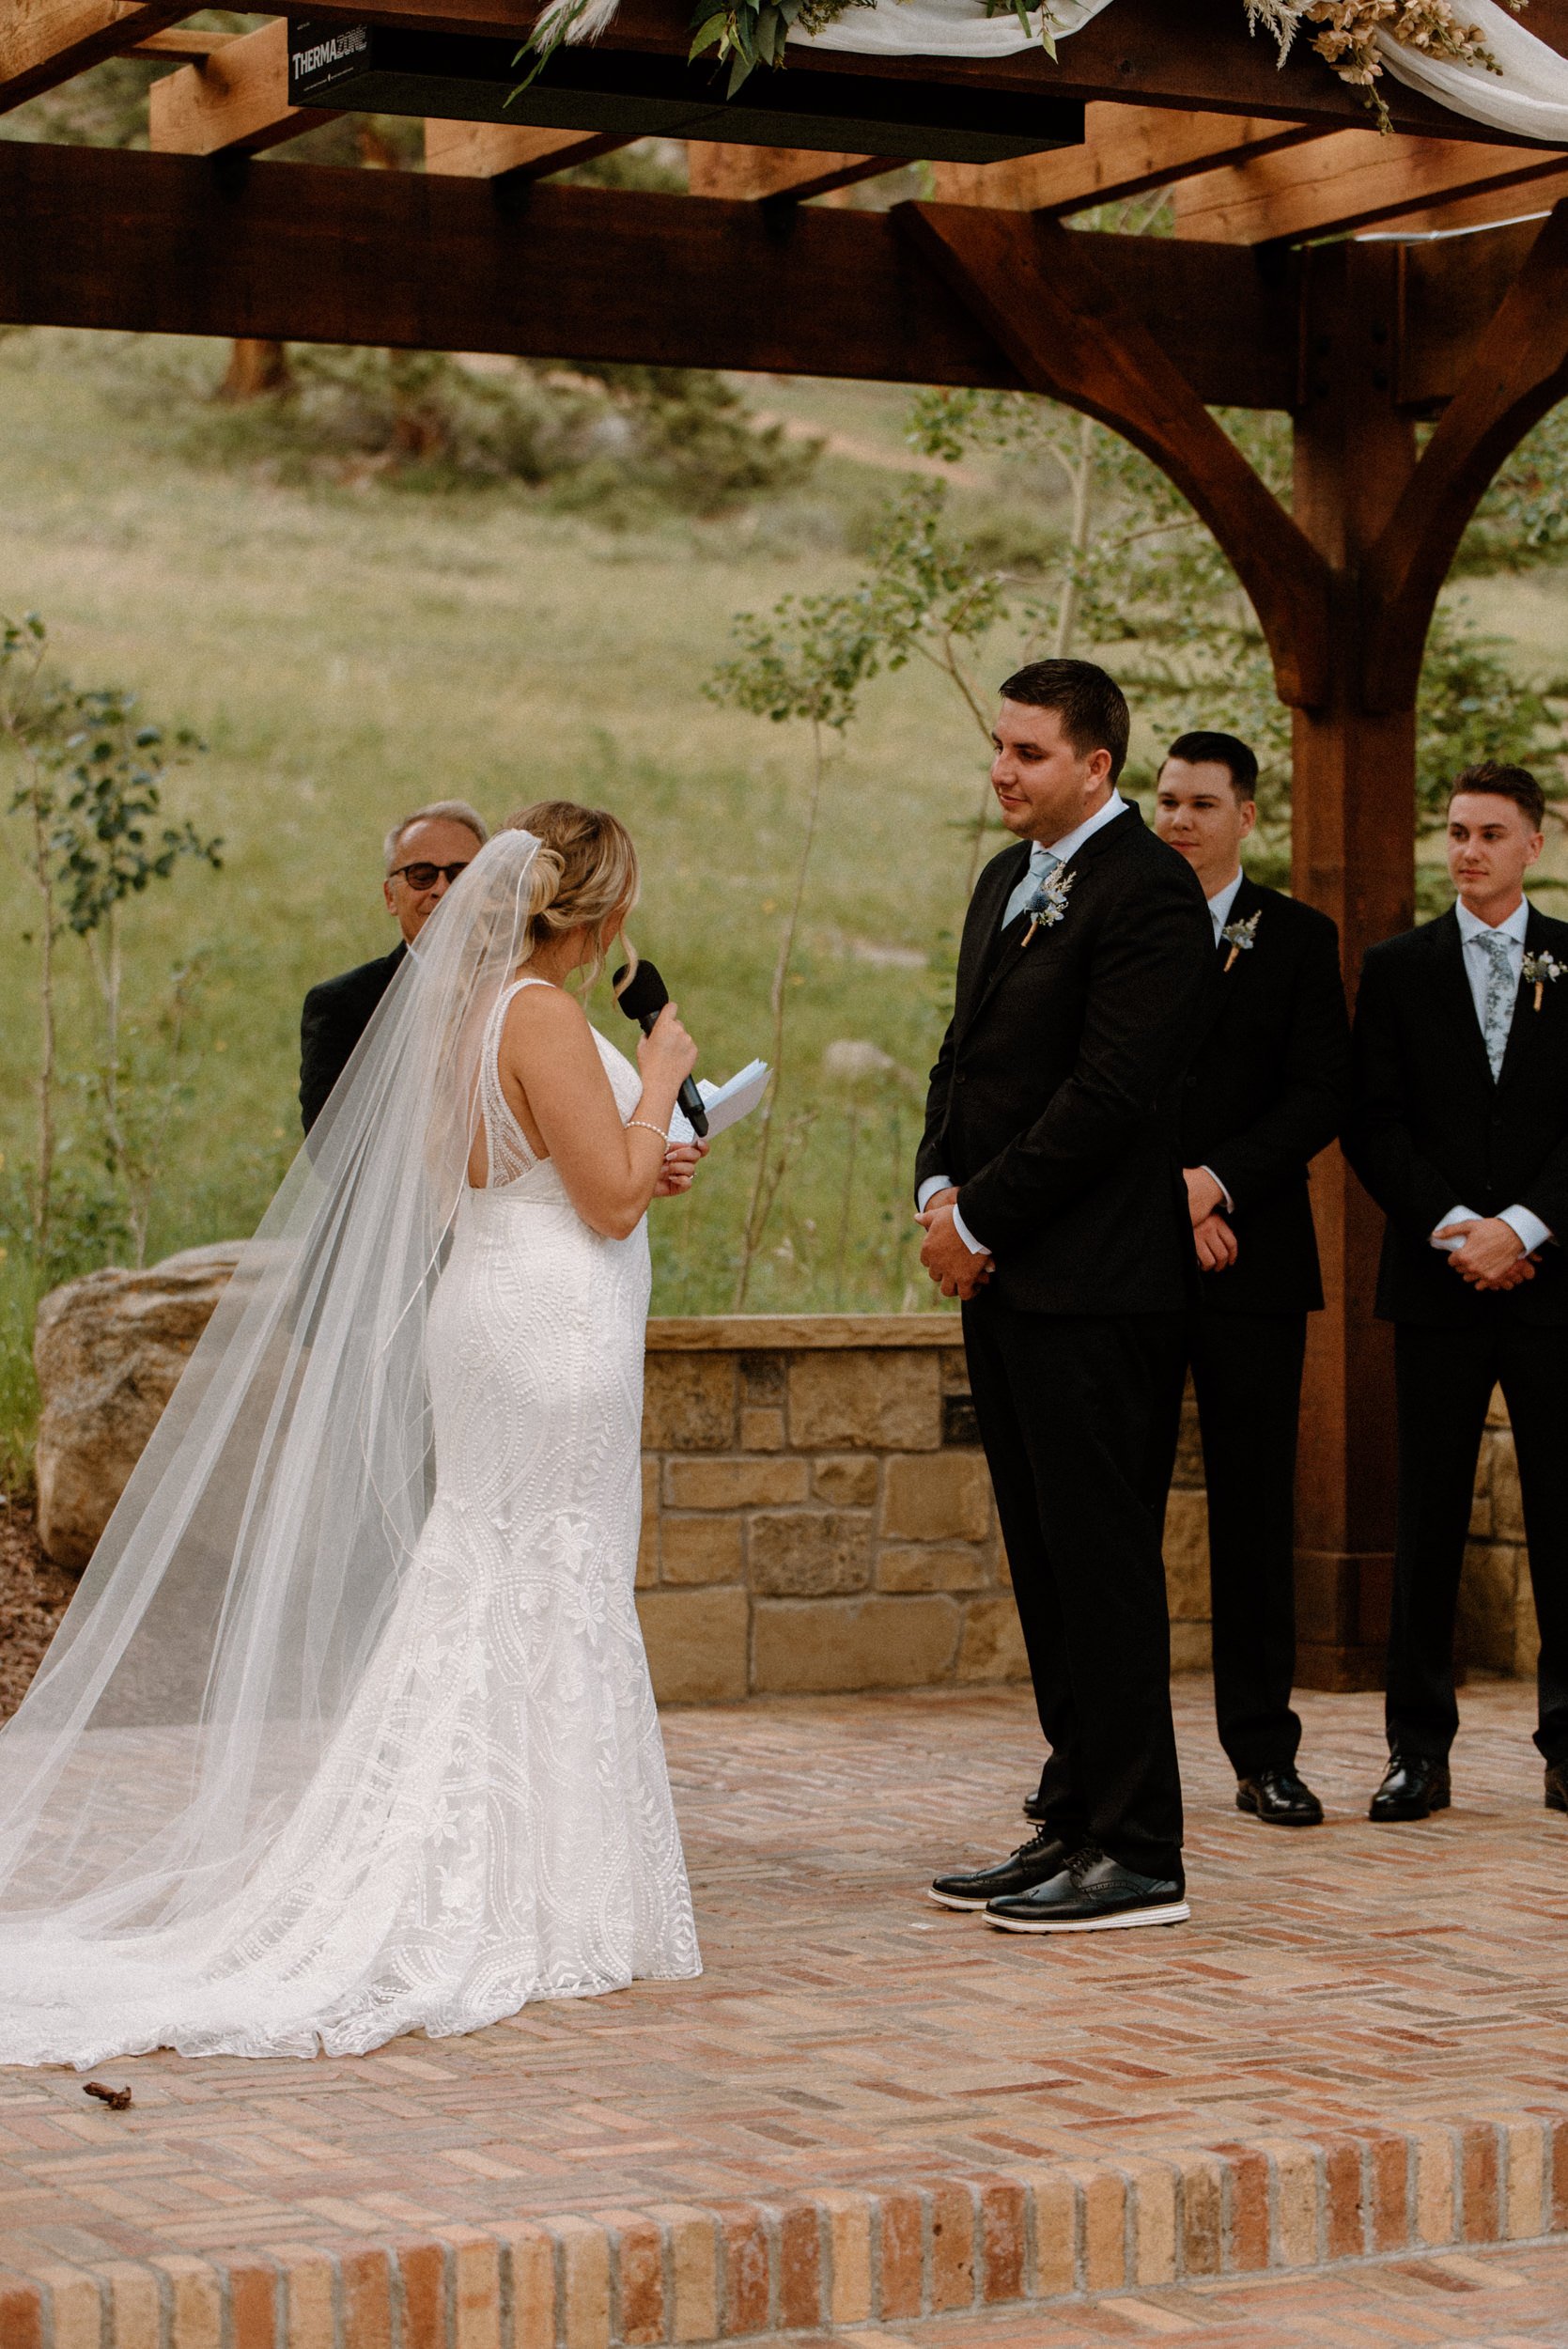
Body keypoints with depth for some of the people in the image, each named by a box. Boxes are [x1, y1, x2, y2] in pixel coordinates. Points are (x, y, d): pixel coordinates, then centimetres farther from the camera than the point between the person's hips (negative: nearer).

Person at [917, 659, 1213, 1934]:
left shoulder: (1148, 891, -12)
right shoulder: (1007, 881, 17)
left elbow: (1107, 1094, -18)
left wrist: (981, 1220, -13)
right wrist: (939, 1188, 3)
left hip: (1088, 1282, -9)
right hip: (1002, 1274, 9)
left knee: (1100, 1561, -5)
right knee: (1046, 1566, 11)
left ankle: (1138, 1856, 0)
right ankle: (1076, 1827, 18)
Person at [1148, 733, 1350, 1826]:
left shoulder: (1300, 939, 7)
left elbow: (1321, 1096, -1)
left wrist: (1216, 1182, -13)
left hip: (1253, 1261, 0)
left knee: (1256, 1512, 2)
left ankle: (1264, 1753, 7)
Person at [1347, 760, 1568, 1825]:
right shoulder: (1399, 968, 9)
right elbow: (1373, 1125, 3)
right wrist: (1453, 1229, -9)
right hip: (1439, 1278, 1)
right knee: (1429, 1515, 1)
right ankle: (1421, 1747, 5)